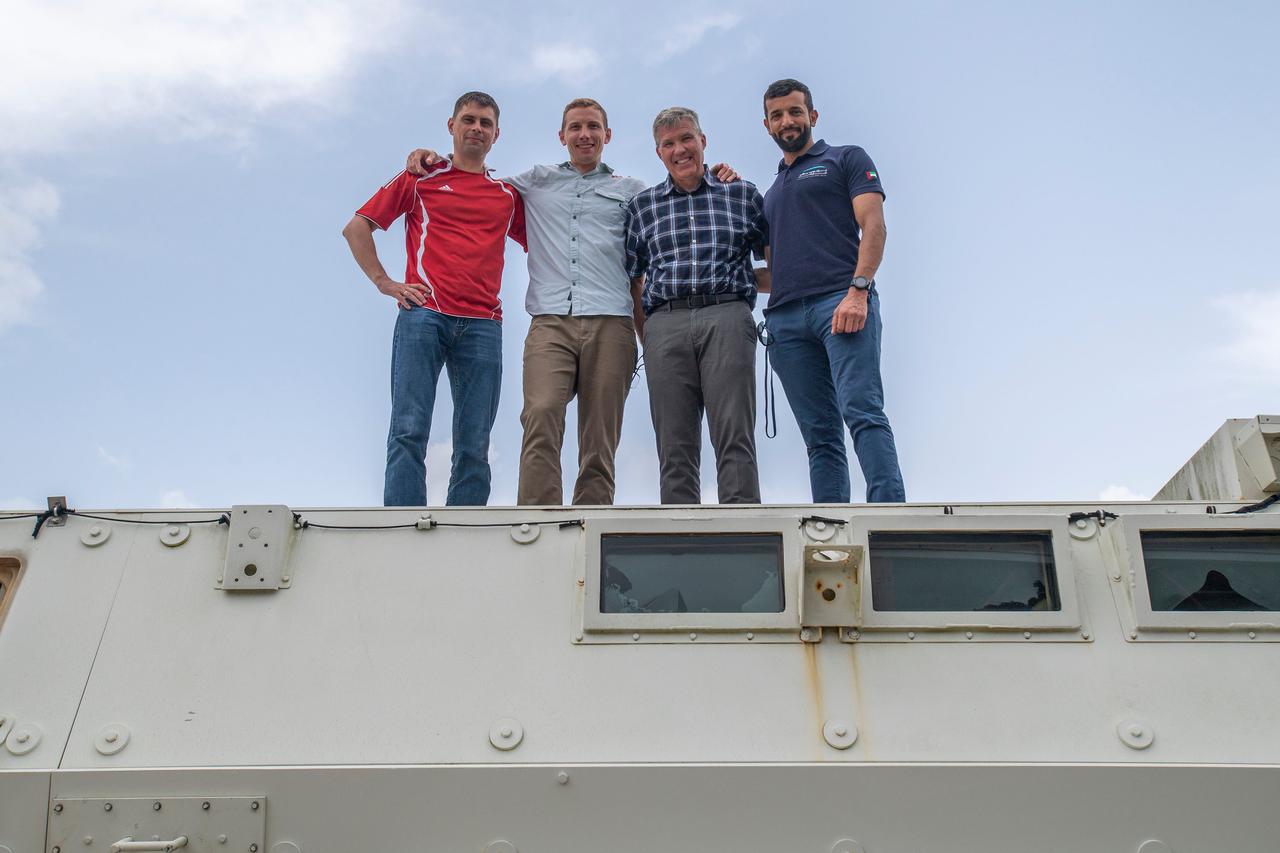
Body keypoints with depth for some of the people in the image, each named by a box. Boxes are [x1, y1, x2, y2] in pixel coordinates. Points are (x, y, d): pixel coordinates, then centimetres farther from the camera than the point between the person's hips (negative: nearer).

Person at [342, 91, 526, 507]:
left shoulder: (509, 196, 22)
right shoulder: (420, 178, 15)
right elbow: (356, 227, 14)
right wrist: (383, 281, 4)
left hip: (482, 324, 2)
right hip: (423, 315, -2)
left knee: (474, 448, -2)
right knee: (409, 432, -11)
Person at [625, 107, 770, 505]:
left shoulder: (743, 194, 16)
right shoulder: (641, 206, 19)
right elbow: (632, 281, 17)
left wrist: (742, 277, 4)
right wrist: (647, 341, 9)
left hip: (726, 318, -1)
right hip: (665, 323, 2)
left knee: (735, 438, -11)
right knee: (675, 446, -2)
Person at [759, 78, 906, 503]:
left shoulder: (847, 159, 15)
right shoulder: (771, 192, 31)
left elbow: (873, 226, 0)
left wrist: (858, 290, -16)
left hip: (841, 303, -5)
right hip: (786, 317, 5)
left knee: (862, 411, -20)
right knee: (820, 434, 0)